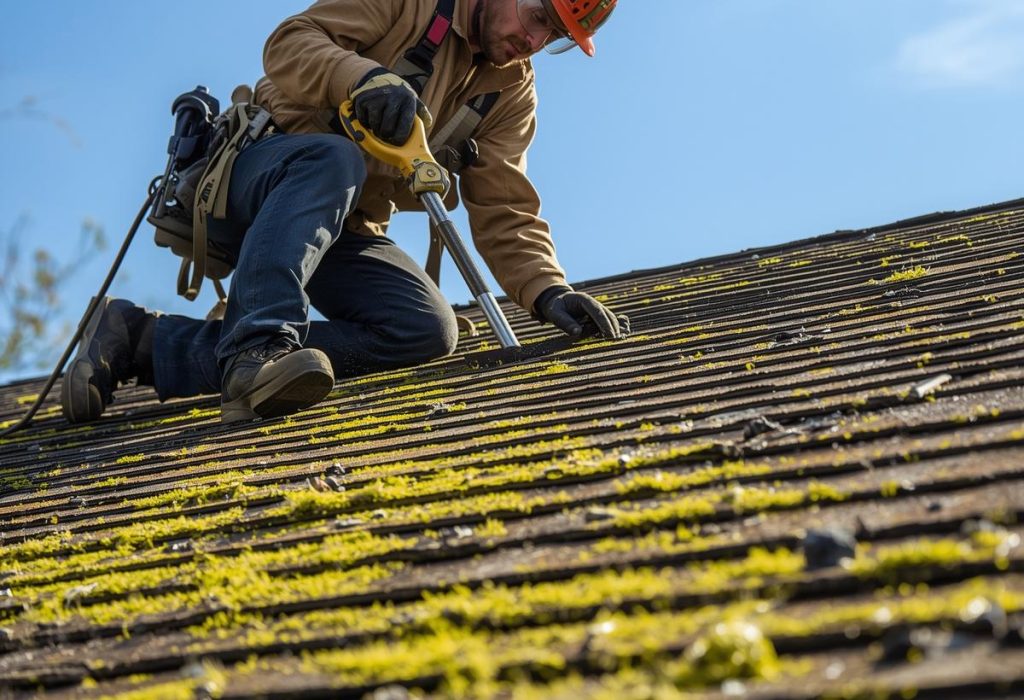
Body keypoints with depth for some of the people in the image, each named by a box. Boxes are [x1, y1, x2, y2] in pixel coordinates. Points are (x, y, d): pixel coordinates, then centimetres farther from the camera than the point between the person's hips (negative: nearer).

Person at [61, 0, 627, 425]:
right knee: (333, 158, -38)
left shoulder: (511, 89, 10)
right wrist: (365, 78, -34)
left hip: (343, 231, 6)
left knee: (426, 330, -21)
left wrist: (547, 290, -15)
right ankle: (256, 347, -52)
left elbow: (503, 212, 2)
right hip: (257, 171, -6)